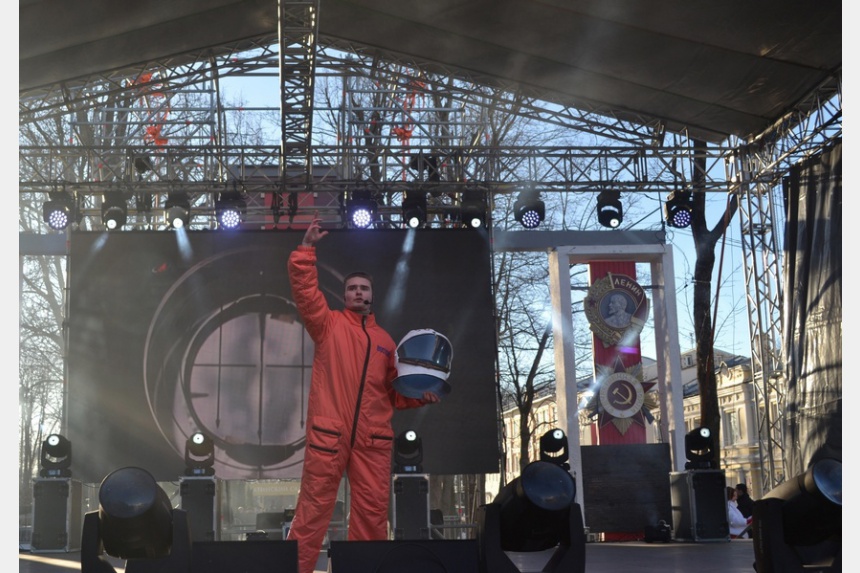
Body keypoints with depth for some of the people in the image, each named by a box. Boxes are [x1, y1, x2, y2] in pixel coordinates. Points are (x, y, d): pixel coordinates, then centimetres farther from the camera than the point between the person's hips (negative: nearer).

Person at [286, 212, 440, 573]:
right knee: (314, 506, -1)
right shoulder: (328, 324, 8)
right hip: (328, 433, -4)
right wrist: (307, 248, -12)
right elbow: (304, 289, -6)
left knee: (372, 510, 7)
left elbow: (392, 392, 24)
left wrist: (418, 397, 7)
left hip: (373, 439, 4)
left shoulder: (384, 341, 19)